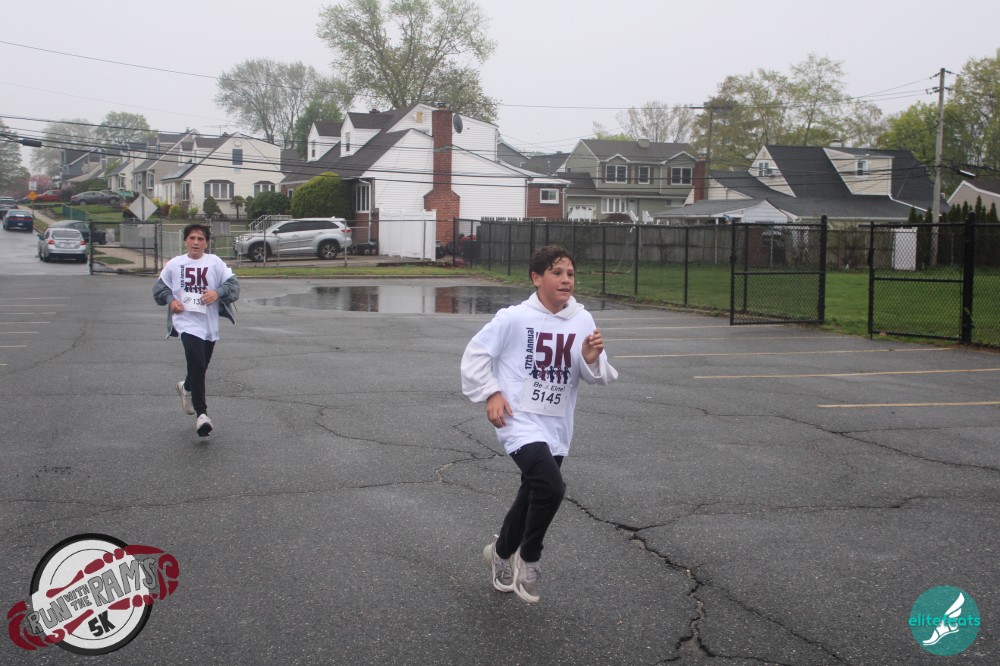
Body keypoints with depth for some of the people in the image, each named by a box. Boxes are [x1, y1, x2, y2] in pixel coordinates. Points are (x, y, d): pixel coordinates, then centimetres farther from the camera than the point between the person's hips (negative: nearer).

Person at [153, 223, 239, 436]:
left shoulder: (215, 262, 1)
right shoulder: (174, 264, 3)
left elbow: (233, 284, -1)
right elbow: (159, 288, 13)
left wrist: (217, 292, -19)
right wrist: (170, 300, -5)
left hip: (210, 324, 3)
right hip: (187, 322, -2)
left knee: (200, 368, 16)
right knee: (197, 364, -19)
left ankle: (187, 387, 52)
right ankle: (201, 413, -15)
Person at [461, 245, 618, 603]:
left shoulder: (583, 321, -1)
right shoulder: (515, 318, -11)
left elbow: (598, 377, 5)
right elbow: (476, 353, -2)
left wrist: (592, 358, -16)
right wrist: (491, 394, -8)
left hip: (557, 428, 6)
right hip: (520, 423, -5)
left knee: (533, 497, 19)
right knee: (551, 487, -26)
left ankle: (502, 552, 47)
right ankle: (529, 557, 0)